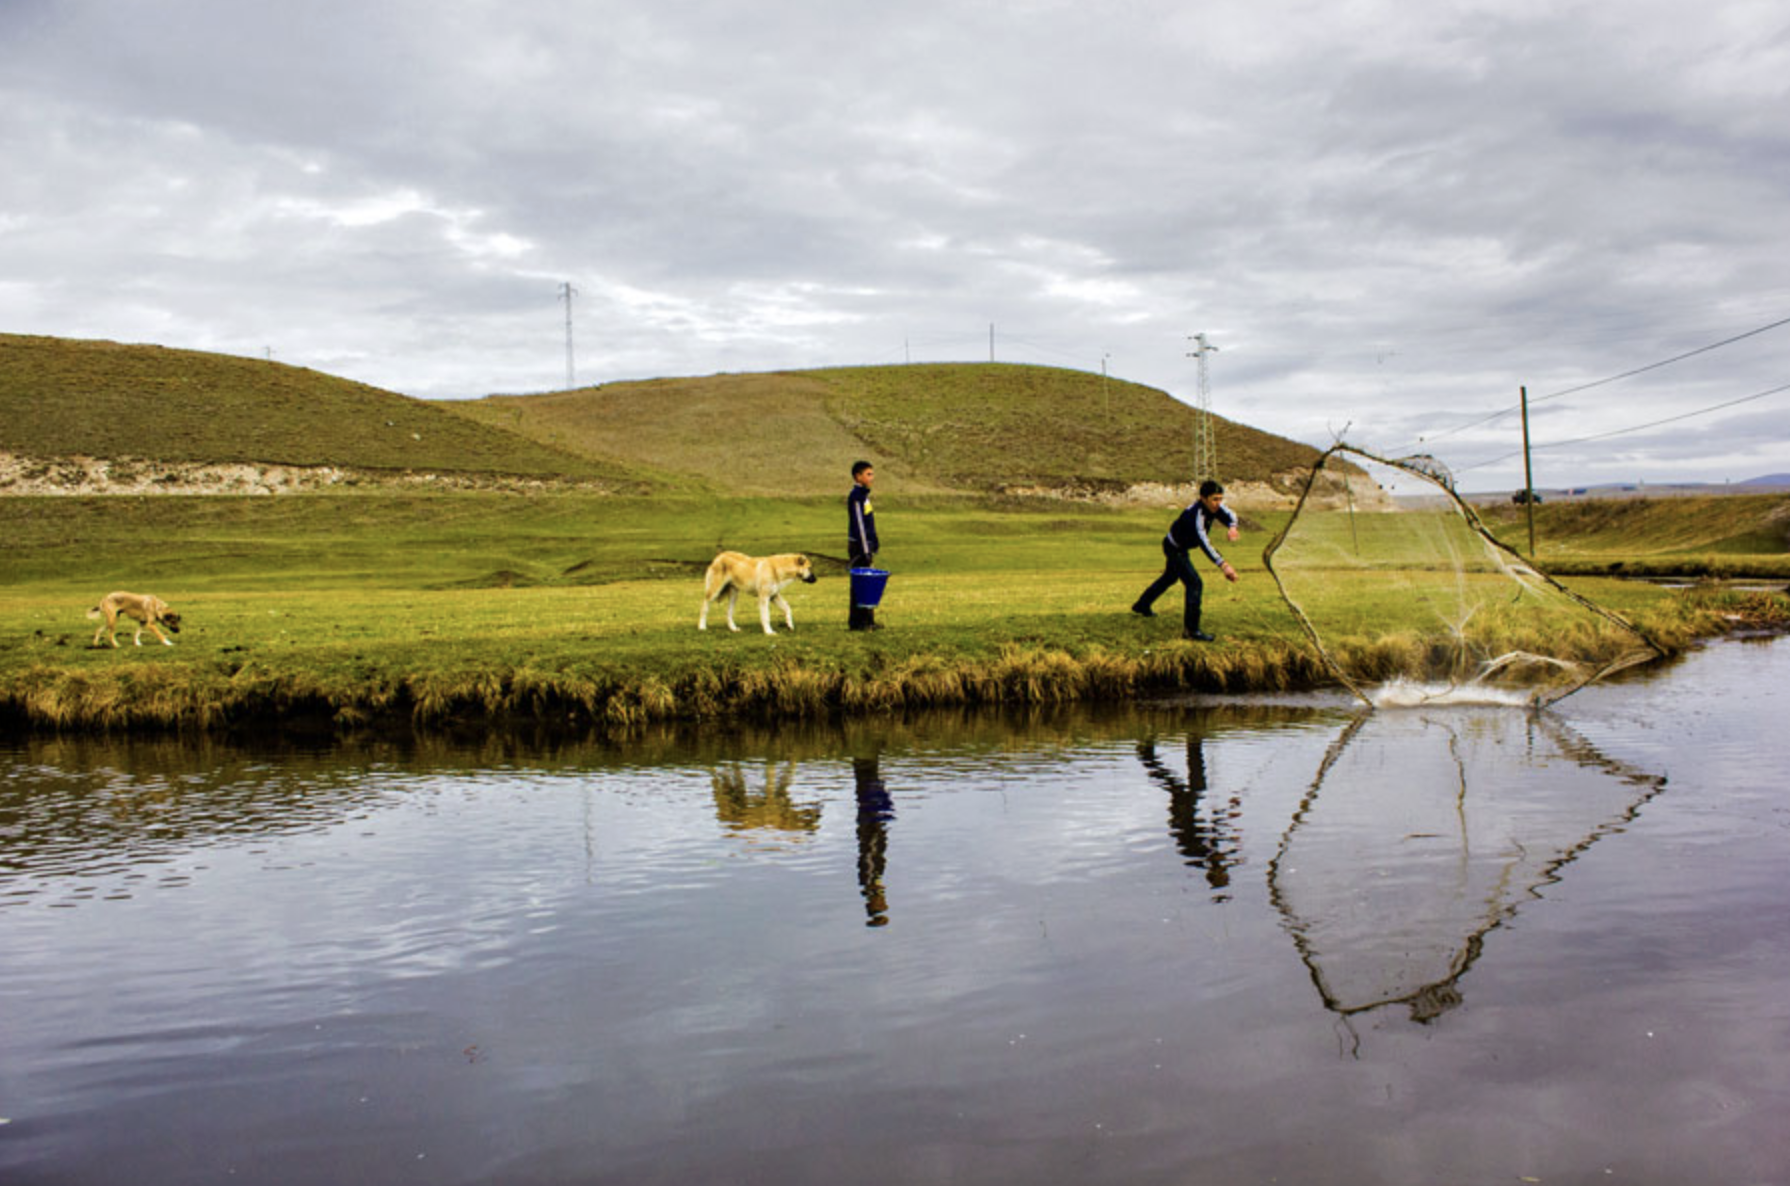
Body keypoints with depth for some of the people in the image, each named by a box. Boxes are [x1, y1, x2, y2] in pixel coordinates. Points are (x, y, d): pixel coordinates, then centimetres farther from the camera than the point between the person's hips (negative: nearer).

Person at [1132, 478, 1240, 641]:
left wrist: (1232, 526, -40)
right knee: (1194, 583, -21)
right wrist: (1223, 565, -59)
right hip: (1173, 548, -10)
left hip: (1181, 548, 10)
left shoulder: (1214, 506, -15)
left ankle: (1142, 606, 51)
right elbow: (1204, 544, -49)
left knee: (1170, 577, 29)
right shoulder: (1196, 515, -40)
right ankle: (1190, 629, -17)